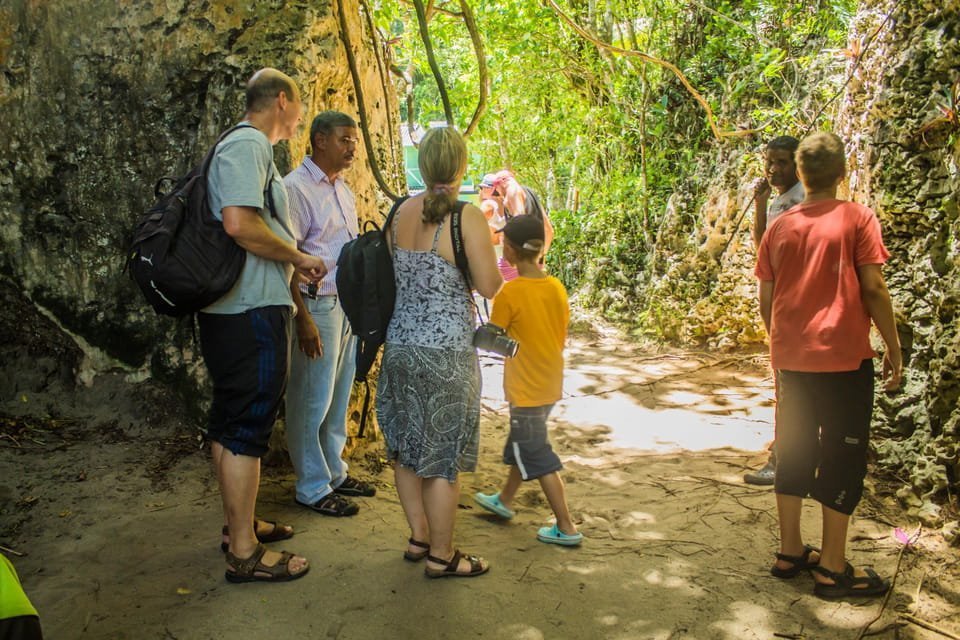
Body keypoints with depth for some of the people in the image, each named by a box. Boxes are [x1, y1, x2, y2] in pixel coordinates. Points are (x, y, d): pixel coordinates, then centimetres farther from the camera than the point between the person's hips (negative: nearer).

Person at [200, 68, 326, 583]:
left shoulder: (245, 146, 20)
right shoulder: (247, 145, -12)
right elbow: (239, 223, -25)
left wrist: (292, 267, 19)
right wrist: (299, 258, -13)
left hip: (232, 310, 11)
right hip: (252, 311, -11)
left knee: (228, 423, 17)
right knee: (247, 427, -5)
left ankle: (238, 524, 31)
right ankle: (244, 553, 4)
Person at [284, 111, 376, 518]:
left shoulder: (343, 190, 15)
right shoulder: (296, 187, -11)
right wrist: (303, 318, -21)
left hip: (348, 304, 8)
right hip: (317, 305, -8)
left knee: (339, 397, 15)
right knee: (312, 401, 1)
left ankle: (334, 472, 28)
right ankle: (312, 488, 12)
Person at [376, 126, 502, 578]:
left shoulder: (400, 213, 3)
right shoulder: (467, 217, -14)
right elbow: (490, 287, -12)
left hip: (400, 345, 6)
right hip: (446, 350, -6)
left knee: (407, 447, 19)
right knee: (443, 457, 6)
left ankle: (419, 537, 33)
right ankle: (441, 555, 19)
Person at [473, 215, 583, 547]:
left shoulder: (509, 292, -21)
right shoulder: (557, 288, -1)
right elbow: (561, 338, 7)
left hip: (525, 388, -7)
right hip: (550, 383, 8)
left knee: (537, 457, 4)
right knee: (521, 443, 23)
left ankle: (567, 528, 8)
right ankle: (504, 500, 42)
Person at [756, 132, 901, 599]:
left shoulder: (779, 228, 6)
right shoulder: (857, 218, -6)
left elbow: (766, 301, 8)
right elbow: (873, 288, -10)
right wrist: (893, 348, -2)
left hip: (791, 358, 5)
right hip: (843, 357, -4)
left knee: (793, 453, 14)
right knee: (843, 458, 5)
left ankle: (790, 552, 23)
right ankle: (833, 569, 10)